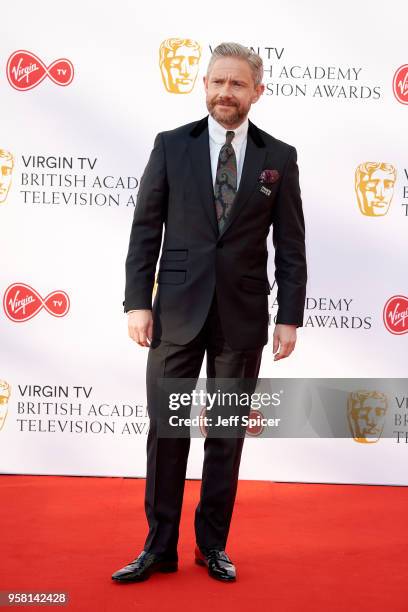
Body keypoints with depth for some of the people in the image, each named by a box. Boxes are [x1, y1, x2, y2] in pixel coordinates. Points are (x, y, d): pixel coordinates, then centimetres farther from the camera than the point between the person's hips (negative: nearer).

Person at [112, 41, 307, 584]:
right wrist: (137, 302, -4)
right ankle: (159, 548, 15)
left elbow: (290, 245, 3)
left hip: (243, 316, 0)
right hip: (177, 311, 0)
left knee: (227, 434, 8)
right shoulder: (171, 146, 3)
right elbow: (145, 230, 2)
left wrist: (290, 316, -2)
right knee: (166, 430, 4)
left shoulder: (280, 157, 3)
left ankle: (213, 545, 22)